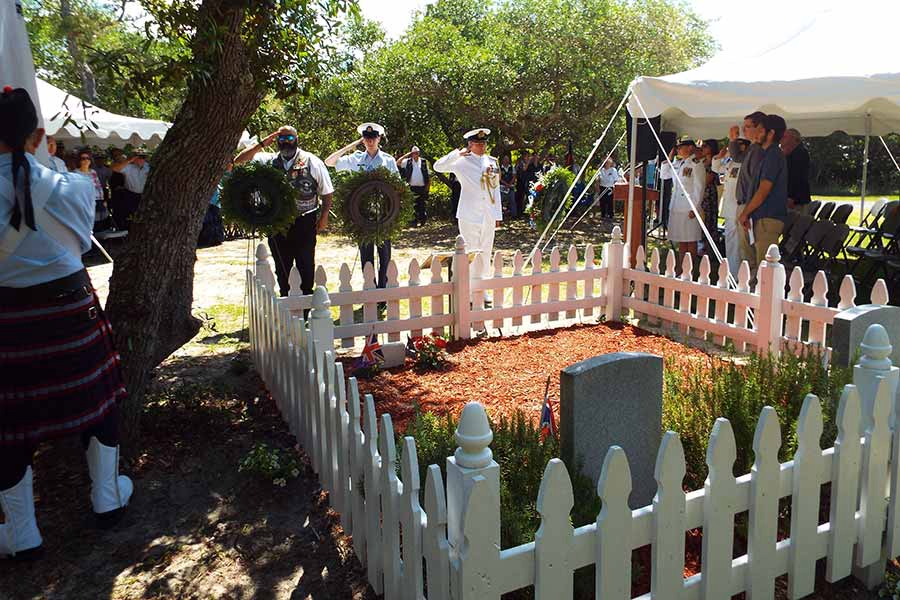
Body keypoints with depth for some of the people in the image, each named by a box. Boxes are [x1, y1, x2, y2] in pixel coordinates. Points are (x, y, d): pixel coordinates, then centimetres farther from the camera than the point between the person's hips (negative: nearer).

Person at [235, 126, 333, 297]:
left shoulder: (312, 162, 0)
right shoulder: (269, 161, 8)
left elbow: (327, 192, 2)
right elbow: (238, 161, 3)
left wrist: (324, 217, -5)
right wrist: (262, 144, -2)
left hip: (305, 223, -3)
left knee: (306, 266, 3)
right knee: (282, 267, 13)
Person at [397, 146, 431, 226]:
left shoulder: (424, 162, 6)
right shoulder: (408, 162, 5)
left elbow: (428, 175, 8)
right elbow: (398, 163, -8)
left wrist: (428, 185, 0)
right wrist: (406, 155, -10)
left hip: (423, 187, 0)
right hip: (413, 187, 0)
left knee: (423, 205, 1)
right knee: (414, 205, 3)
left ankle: (423, 221, 9)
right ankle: (416, 221, 10)